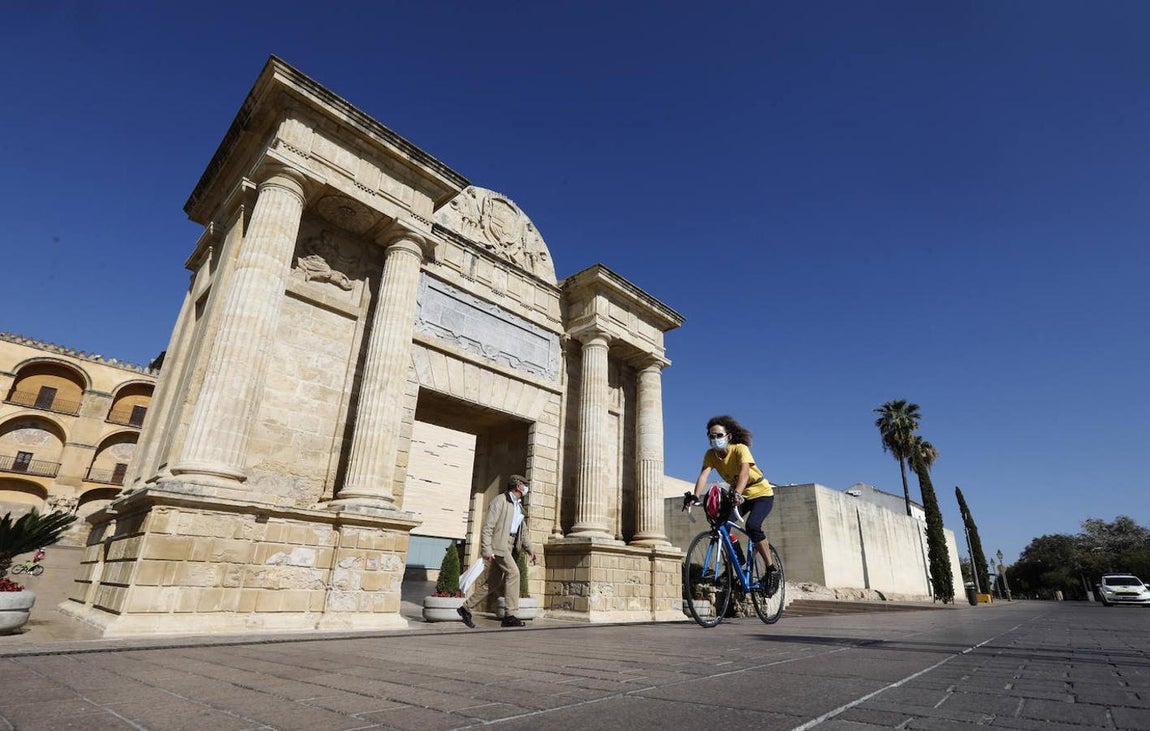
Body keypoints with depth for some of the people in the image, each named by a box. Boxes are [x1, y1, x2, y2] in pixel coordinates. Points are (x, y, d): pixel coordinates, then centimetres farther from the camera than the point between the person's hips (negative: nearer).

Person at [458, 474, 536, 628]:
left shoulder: (519, 507, 19)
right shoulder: (500, 501, -7)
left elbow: (523, 531, 22)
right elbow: (488, 526, -13)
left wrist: (530, 549, 8)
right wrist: (487, 549, -19)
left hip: (509, 545, 9)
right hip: (498, 543, -9)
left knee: (493, 582, 8)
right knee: (513, 572, -19)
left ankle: (466, 608, 21)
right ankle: (510, 615, -16)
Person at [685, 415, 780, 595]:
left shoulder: (740, 449, -25)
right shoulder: (710, 454, -11)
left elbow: (744, 471, -42)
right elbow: (704, 475, -25)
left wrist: (737, 493, -59)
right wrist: (695, 496, -42)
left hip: (761, 493, -5)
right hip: (738, 496, 6)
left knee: (752, 526, -29)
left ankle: (772, 569, -10)